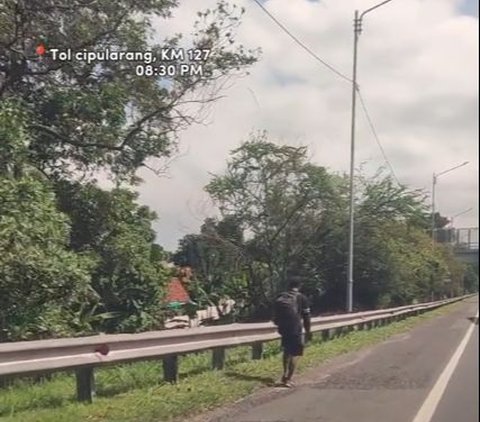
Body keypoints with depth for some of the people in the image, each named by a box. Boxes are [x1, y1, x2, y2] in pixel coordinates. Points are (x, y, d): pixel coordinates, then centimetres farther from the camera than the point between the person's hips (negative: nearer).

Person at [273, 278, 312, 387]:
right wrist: (308, 331, 7)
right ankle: (288, 379, -3)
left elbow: (275, 315, 13)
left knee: (287, 351, 24)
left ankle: (285, 374, 22)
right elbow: (306, 316, -2)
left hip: (283, 329, 4)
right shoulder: (302, 298, -3)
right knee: (295, 354, 3)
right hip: (295, 329, -4)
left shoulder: (280, 298, 8)